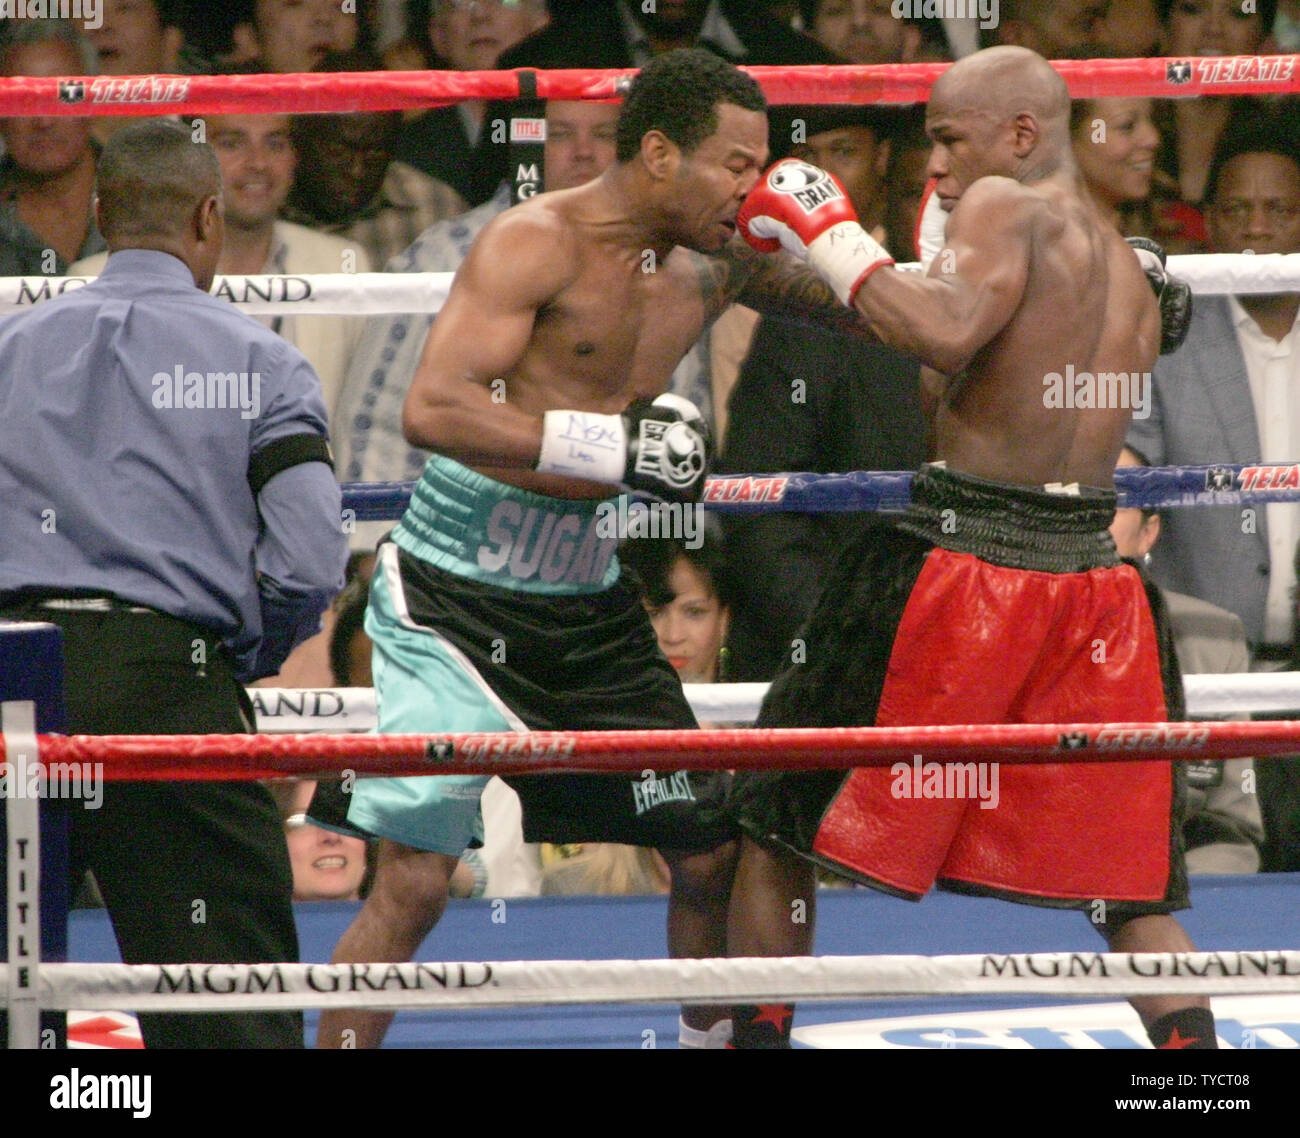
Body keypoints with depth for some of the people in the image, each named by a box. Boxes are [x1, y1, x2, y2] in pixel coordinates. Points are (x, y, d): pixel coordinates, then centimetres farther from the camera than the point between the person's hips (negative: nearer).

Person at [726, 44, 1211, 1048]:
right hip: (1093, 577, 6)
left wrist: (830, 239, -13)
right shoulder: (1133, 277, 18)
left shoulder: (1005, 206, -4)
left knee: (777, 827, 10)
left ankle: (759, 1037, 12)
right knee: (1133, 896, 11)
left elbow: (951, 334, -24)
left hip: (961, 560, -6)